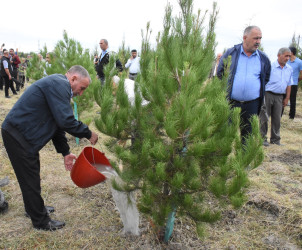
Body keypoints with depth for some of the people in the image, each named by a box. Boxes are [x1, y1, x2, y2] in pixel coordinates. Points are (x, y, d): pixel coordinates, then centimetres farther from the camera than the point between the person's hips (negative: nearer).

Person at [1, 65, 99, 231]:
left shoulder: (59, 86, 14)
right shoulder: (59, 84, -19)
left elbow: (58, 123, 16)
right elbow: (66, 121, -27)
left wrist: (65, 152, 15)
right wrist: (88, 134, -12)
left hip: (22, 133, 10)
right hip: (17, 135, -10)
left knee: (32, 175, 23)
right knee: (30, 179, 3)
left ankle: (35, 208, 43)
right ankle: (41, 221, 19)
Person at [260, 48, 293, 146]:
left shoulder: (289, 69, 11)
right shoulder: (270, 66, -8)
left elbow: (289, 85, 17)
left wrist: (287, 98, 12)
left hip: (279, 96, 5)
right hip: (268, 94, -5)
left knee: (277, 119, 9)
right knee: (264, 117, 1)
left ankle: (275, 139, 20)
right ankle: (262, 138, 11)